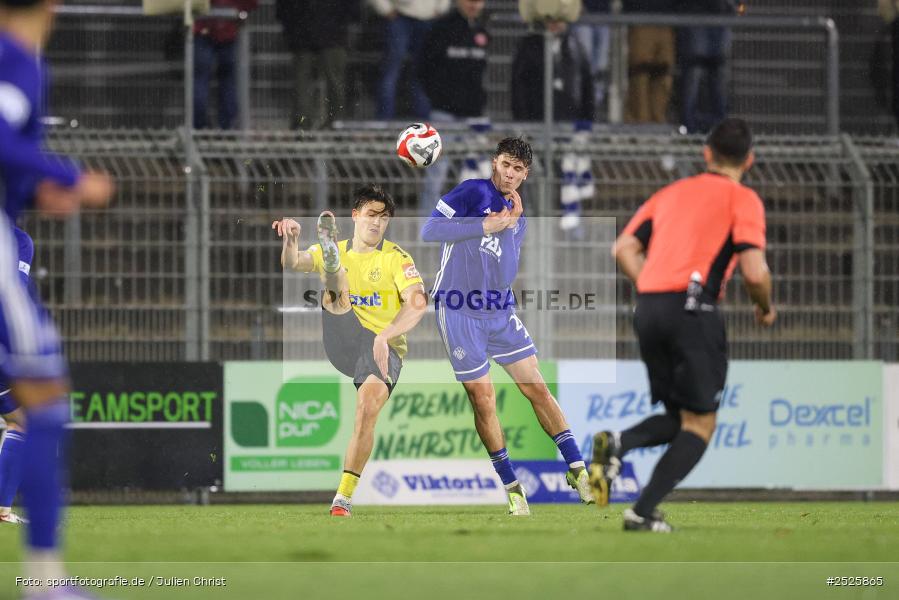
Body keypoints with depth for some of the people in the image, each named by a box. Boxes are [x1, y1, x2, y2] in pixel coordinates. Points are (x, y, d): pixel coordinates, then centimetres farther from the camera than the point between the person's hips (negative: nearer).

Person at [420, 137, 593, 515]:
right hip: (460, 313, -6)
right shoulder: (474, 192, -8)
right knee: (483, 399, -2)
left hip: (500, 312, 6)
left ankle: (576, 469, 4)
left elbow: (507, 270, 8)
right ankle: (511, 485, 8)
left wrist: (515, 219, -2)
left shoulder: (518, 216, 13)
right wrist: (487, 225, -18)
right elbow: (429, 230, -17)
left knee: (537, 388, 1)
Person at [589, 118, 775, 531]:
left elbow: (624, 249, 14)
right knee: (699, 425, 3)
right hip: (693, 308, -6)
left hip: (647, 309, 6)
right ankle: (643, 512, -11)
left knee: (677, 419, 18)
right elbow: (755, 272, -8)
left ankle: (617, 444, -12)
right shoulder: (742, 199, 2)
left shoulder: (672, 192, 20)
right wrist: (766, 308, 11)